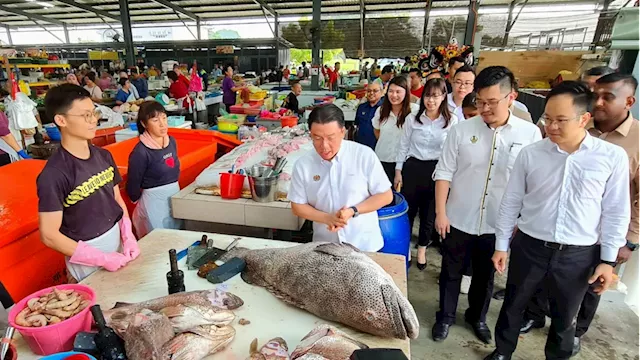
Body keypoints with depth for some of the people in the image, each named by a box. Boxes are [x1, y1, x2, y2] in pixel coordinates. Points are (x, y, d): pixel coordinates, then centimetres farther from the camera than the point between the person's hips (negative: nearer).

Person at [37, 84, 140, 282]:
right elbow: (49, 236, -19)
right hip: (88, 261, -5)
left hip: (117, 242, 6)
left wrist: (128, 236, -6)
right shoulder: (53, 174, -21)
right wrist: (101, 258, -18)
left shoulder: (103, 156, -2)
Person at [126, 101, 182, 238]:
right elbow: (133, 186, -11)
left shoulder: (171, 141, 0)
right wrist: (140, 201, 4)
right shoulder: (141, 152, -20)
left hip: (175, 196, 7)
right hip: (154, 201, -6)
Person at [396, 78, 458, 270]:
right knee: (408, 210, 10)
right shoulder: (412, 118, -1)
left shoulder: (452, 121, -4)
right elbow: (403, 146, 5)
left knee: (429, 213, 13)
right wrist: (398, 171, 3)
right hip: (413, 168, 1)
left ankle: (422, 250, 35)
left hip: (437, 170, 0)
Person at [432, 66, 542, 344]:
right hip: (458, 220, 0)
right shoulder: (461, 130, -8)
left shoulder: (530, 134, -7)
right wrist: (440, 212, -8)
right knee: (451, 273, 16)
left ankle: (477, 317, 46)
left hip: (499, 224, 1)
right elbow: (444, 173, -5)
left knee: (485, 275, 21)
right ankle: (445, 316, 39)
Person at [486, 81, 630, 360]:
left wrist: (608, 259, 0)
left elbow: (616, 212, -1)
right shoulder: (530, 153, -6)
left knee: (564, 318, 19)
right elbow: (511, 202, 0)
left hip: (579, 255, 0)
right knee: (513, 306, 17)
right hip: (529, 247, 1)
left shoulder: (613, 157, -7)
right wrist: (501, 245, 3)